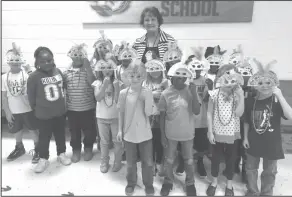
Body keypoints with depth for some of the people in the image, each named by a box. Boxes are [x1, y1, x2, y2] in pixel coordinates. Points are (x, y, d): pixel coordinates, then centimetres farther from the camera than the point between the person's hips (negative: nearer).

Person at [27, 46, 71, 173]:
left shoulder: (58, 71, -3)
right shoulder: (34, 77, -16)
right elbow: (31, 96, -8)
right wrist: (38, 109, 3)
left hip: (60, 112, 4)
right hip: (44, 115, -4)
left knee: (60, 134, 18)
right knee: (44, 138, 11)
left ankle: (61, 154, 38)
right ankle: (43, 159, 31)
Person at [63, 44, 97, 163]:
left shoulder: (88, 70, -4)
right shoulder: (67, 71, 3)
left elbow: (92, 82, -21)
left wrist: (87, 66, -22)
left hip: (87, 107, -2)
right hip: (71, 108, 2)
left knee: (89, 130, 10)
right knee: (74, 131, 15)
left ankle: (88, 149, 32)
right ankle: (76, 150, 34)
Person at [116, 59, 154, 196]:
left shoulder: (147, 93, -10)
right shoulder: (123, 93, -7)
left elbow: (148, 113, -16)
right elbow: (121, 113, 2)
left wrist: (147, 97, -27)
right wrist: (120, 130, 3)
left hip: (145, 134, -1)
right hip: (129, 133, 1)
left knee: (148, 162, 13)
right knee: (130, 162, 18)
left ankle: (148, 184, 35)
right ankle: (131, 183, 41)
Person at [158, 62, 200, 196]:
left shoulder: (190, 91, -9)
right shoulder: (166, 94, -11)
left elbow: (197, 111, -15)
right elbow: (162, 116, -4)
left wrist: (194, 93, -24)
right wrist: (162, 135, -3)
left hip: (187, 133, 1)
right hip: (171, 134, 0)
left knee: (189, 161, 17)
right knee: (169, 160, 17)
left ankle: (190, 183, 39)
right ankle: (168, 181, 40)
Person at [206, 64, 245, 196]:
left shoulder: (237, 95, -6)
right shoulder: (214, 94, -9)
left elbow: (239, 113, -15)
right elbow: (209, 114, -4)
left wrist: (241, 96, -21)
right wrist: (210, 132, -6)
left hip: (232, 133, 1)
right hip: (217, 133, 0)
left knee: (231, 160, 14)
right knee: (215, 158, 14)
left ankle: (229, 185, 35)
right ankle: (214, 182, 36)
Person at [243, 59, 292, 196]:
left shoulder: (277, 101, -12)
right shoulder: (251, 101, -4)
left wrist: (280, 96, -32)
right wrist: (245, 137, 4)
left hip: (271, 143, -2)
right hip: (253, 142, 3)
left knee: (269, 172, 15)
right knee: (251, 168, 17)